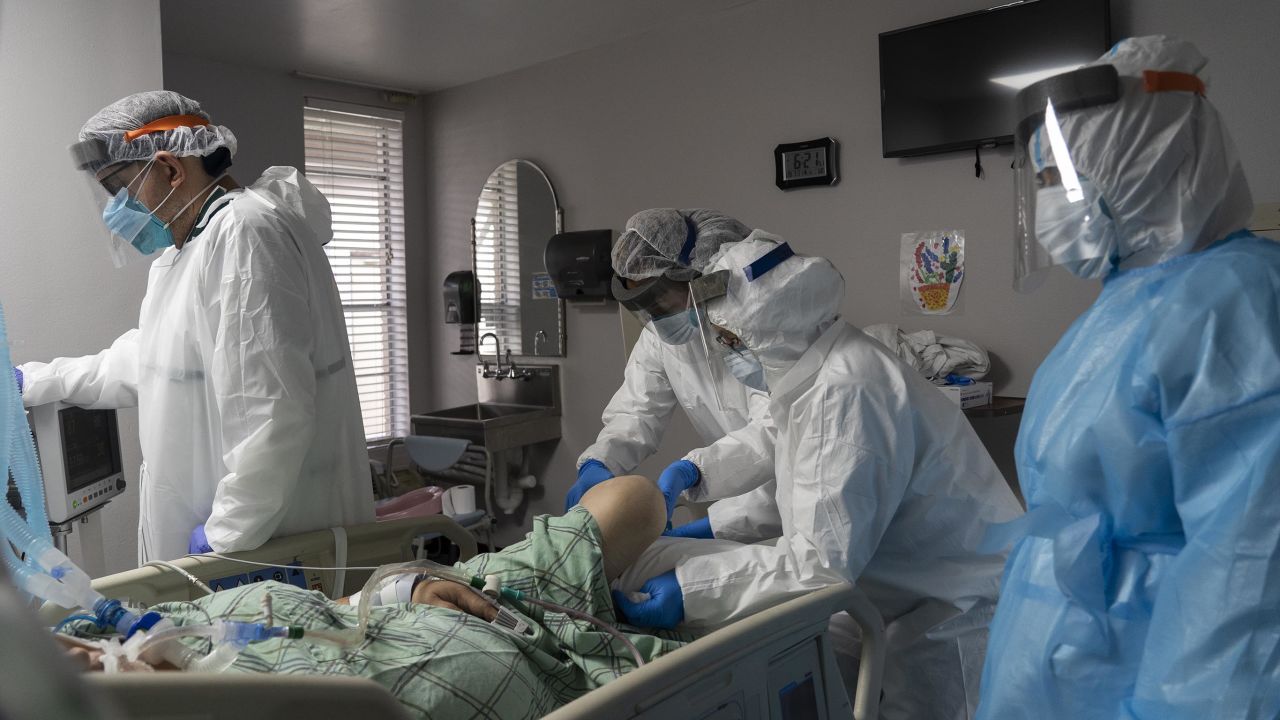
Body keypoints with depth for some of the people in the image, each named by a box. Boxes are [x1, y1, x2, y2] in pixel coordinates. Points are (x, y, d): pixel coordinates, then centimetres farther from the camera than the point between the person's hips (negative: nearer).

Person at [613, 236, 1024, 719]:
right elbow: (802, 494, 14)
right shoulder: (814, 371, 3)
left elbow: (826, 555, -31)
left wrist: (692, 590, -32)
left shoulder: (846, 389, -27)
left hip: (955, 610, -9)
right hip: (905, 598, 9)